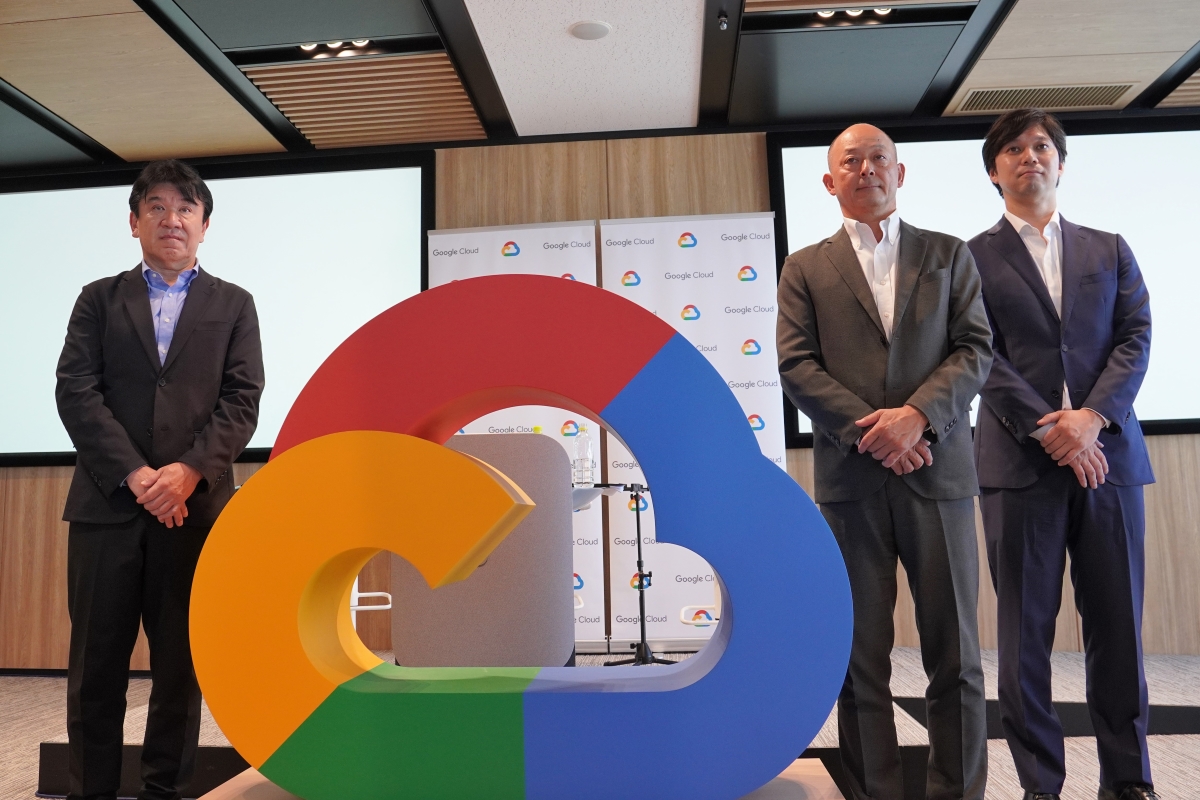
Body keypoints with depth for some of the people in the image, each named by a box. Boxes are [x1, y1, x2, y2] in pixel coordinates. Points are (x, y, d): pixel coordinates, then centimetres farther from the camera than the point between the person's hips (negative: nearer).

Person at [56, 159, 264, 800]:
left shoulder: (234, 305, 10)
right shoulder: (98, 299, 12)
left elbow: (242, 400, 0)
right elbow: (75, 391, 0)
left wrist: (189, 471, -14)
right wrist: (135, 474, -12)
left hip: (195, 505, 0)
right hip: (106, 503, 1)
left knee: (182, 662, 6)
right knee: (96, 663, 6)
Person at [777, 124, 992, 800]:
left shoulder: (950, 255, 14)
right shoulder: (806, 268, 11)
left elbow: (976, 349, 4)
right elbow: (796, 365, 0)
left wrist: (917, 415, -13)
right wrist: (867, 429, -11)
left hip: (937, 471, 1)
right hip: (851, 478, 0)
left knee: (955, 654, 5)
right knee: (862, 655, 6)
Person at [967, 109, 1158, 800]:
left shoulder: (1110, 249, 17)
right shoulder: (972, 259, 7)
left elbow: (1135, 338, 5)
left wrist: (1092, 416, -11)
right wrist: (1047, 430, -13)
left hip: (1108, 456, 3)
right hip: (1020, 461, -2)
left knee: (1118, 626, 7)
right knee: (1026, 631, 2)